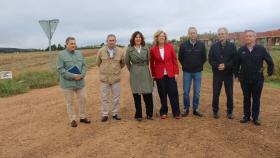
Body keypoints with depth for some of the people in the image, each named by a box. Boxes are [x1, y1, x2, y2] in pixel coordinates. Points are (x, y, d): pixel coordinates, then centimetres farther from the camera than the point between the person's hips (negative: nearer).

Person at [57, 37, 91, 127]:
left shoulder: (79, 54, 7)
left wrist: (81, 75, -12)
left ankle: (82, 117, 27)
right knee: (70, 102, 7)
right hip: (68, 83, -4)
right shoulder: (61, 54, -7)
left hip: (80, 82, 4)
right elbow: (60, 69, -13)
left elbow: (84, 66, 7)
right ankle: (72, 119, 22)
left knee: (83, 99, 10)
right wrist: (73, 76, -19)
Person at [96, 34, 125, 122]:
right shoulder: (101, 51, -5)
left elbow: (123, 63, 12)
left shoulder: (120, 51, -4)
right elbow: (98, 63, 9)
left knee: (116, 97, 10)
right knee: (104, 98, 7)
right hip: (104, 78, -1)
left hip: (116, 78, 1)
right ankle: (105, 114, 20)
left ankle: (115, 113, 25)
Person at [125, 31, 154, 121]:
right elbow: (127, 62, 10)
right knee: (136, 95, 4)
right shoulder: (129, 49, -2)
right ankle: (138, 115, 17)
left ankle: (149, 114, 15)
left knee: (148, 95, -1)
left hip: (145, 74, 1)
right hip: (135, 75, -1)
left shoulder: (146, 49, 2)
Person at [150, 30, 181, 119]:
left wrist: (176, 72, -1)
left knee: (173, 94, 3)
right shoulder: (153, 49, -2)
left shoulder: (170, 47, 0)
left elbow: (175, 60, 2)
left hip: (170, 74, 1)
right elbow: (152, 63, 7)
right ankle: (163, 112, 21)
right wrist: (153, 75, 7)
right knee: (162, 95, 7)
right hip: (159, 75, 0)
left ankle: (176, 113, 15)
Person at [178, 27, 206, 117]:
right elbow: (180, 58, 5)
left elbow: (204, 58, 8)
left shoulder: (201, 45, -1)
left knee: (197, 92, 6)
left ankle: (195, 109, 18)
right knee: (186, 92, 4)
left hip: (197, 72, 1)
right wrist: (185, 66, 7)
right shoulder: (183, 45, -5)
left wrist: (199, 66, 6)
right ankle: (186, 109, 17)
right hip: (187, 72, -1)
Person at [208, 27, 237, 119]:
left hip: (228, 73, 0)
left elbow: (235, 60, -3)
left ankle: (229, 112, 20)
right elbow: (210, 59, 1)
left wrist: (226, 66, -17)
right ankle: (215, 111, 18)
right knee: (216, 93, 4)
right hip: (217, 73, 0)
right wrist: (217, 65, -16)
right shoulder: (214, 46, 5)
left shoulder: (232, 46, 2)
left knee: (229, 94, 6)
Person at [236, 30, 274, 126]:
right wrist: (237, 74, 5)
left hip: (258, 79, -1)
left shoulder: (261, 49, -6)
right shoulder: (241, 50, -2)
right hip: (245, 79, 1)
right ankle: (246, 116, 23)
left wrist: (270, 73, 1)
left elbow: (270, 62, 2)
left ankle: (255, 117, 19)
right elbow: (237, 63, 7)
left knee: (256, 99, 7)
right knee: (246, 98, 11)